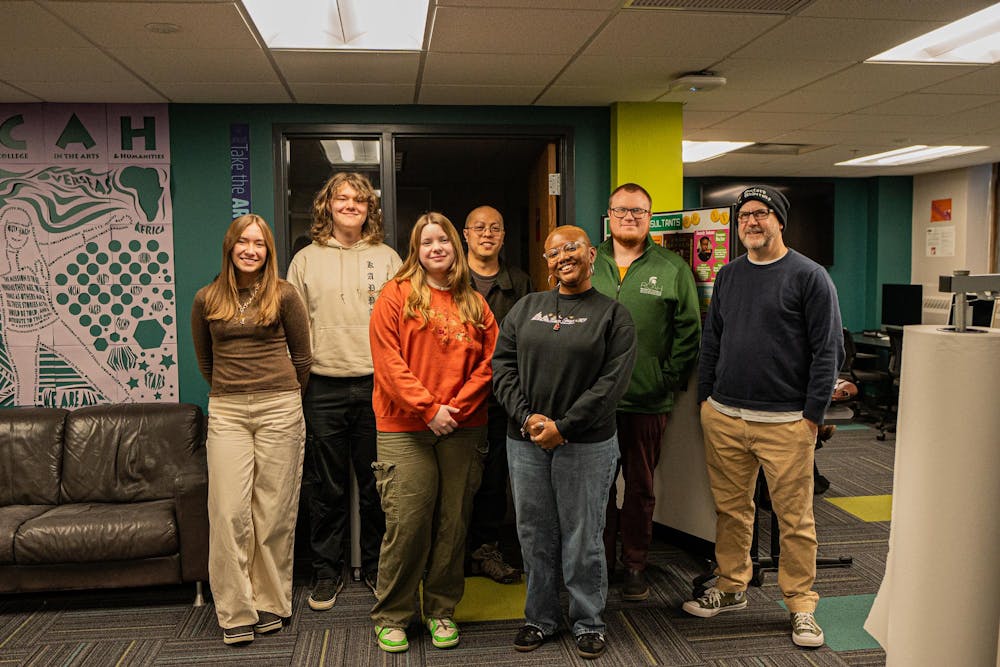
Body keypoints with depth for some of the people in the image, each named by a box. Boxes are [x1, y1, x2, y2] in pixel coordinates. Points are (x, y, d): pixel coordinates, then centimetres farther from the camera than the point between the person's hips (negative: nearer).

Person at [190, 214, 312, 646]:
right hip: (226, 411, 2)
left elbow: (302, 355, 9)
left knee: (273, 510, 3)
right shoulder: (207, 299, 8)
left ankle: (271, 603, 17)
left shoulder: (283, 295, 2)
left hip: (279, 409, -1)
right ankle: (235, 613, 7)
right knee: (229, 512, -3)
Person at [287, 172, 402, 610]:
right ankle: (326, 570, 22)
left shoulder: (387, 258, 9)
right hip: (324, 388, 0)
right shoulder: (306, 260, 9)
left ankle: (376, 566, 24)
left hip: (377, 385, 0)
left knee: (376, 484, 8)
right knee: (326, 486, 7)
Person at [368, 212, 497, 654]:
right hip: (405, 429, -3)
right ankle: (392, 616, 15)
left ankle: (442, 611, 24)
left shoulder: (475, 304, 12)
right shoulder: (397, 294, 2)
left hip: (463, 430, 3)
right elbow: (388, 360, -6)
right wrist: (429, 408, -13)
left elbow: (489, 361, 6)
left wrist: (459, 407, -8)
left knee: (453, 523, 9)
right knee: (407, 523, -2)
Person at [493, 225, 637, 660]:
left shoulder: (612, 315, -2)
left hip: (586, 445, -3)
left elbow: (613, 381, -10)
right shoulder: (526, 308, 9)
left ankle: (588, 623, 25)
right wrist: (526, 417, -10)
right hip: (526, 441, 3)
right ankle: (540, 618, 29)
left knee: (583, 538, 6)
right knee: (534, 536, 12)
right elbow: (503, 365, 4)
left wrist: (564, 426, -15)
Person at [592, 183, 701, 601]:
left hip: (648, 401, -1)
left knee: (641, 486, 10)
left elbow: (688, 331, 3)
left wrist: (669, 378, -5)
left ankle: (635, 563, 25)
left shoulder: (672, 269, 3)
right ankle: (600, 558, 25)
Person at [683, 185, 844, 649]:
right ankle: (731, 588, 29)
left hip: (786, 422, -4)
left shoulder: (809, 276, -3)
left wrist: (813, 414, -9)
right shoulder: (727, 276, 12)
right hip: (723, 417, 5)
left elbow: (828, 349, -6)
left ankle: (801, 605, 17)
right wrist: (706, 399, 11)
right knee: (731, 509, 13)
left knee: (795, 518, 3)